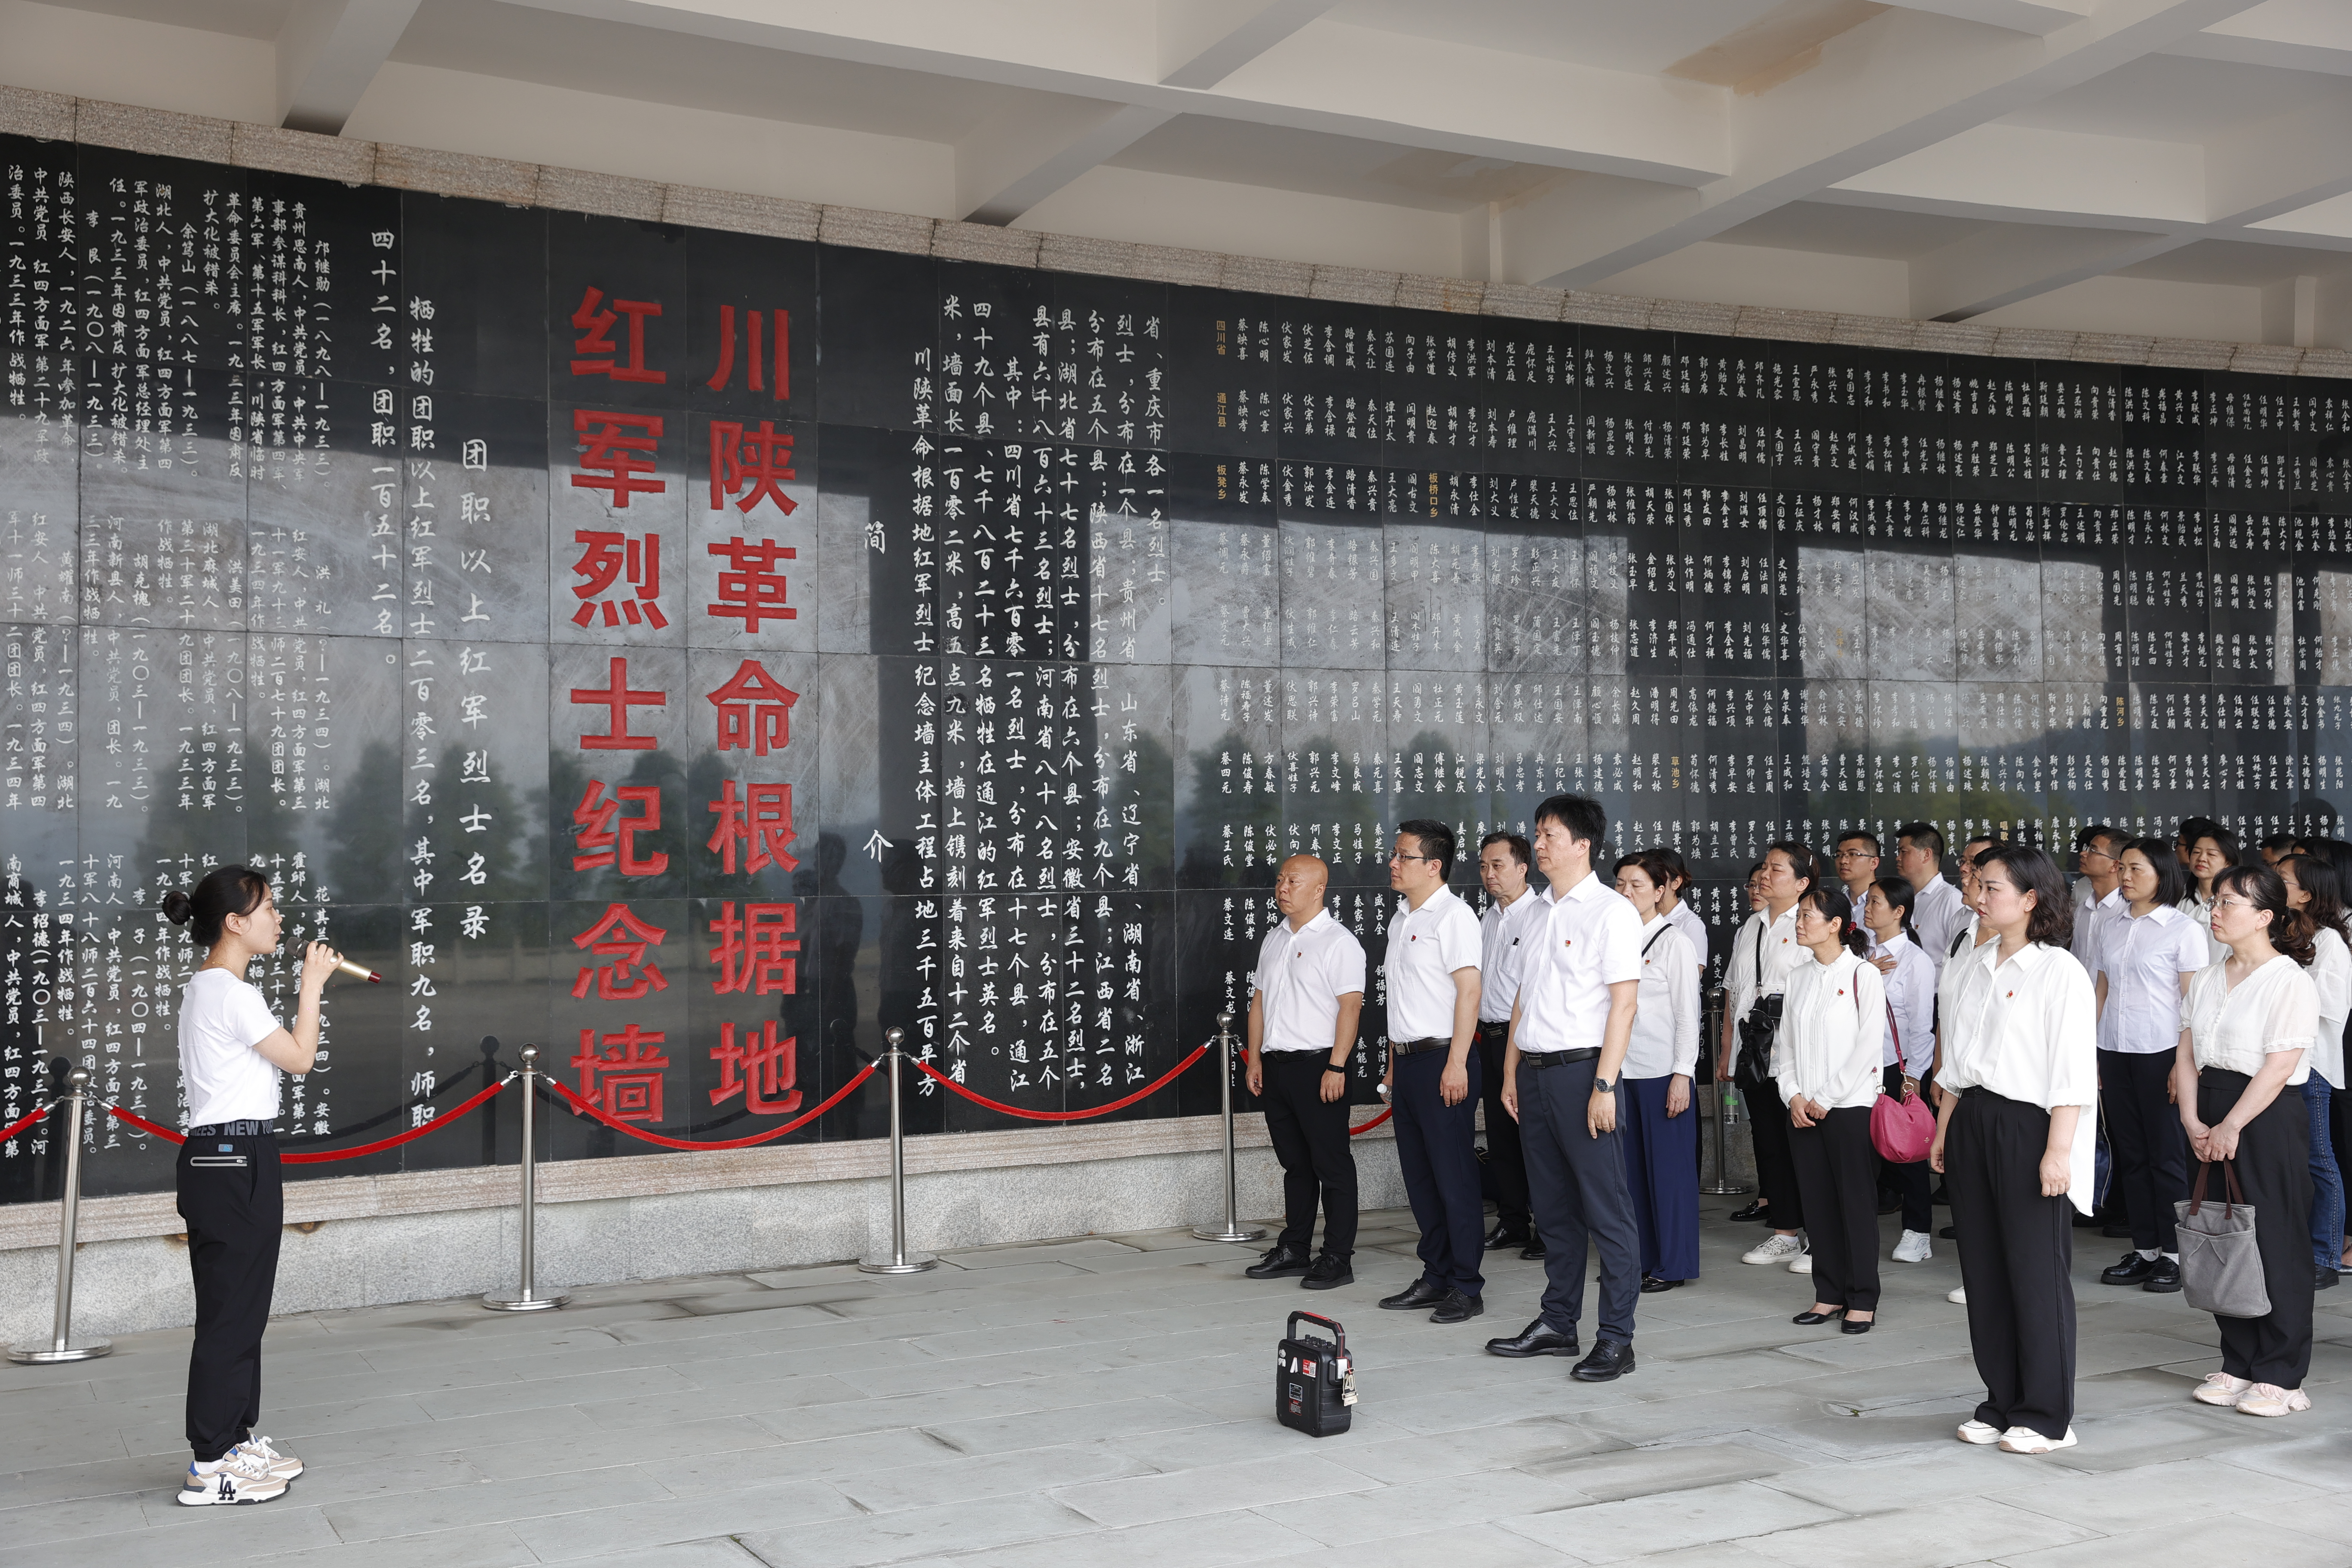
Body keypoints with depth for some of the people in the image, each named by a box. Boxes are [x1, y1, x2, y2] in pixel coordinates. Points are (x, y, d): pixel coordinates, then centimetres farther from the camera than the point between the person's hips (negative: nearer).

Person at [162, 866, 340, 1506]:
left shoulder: (206, 988, 17)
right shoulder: (229, 992, -15)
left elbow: (284, 1049, 20)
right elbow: (300, 1058, -10)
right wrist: (313, 983, -4)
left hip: (218, 1160, 11)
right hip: (236, 1160, -11)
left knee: (241, 1309, 15)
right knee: (231, 1314, -5)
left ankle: (238, 1440, 23)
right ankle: (209, 1467, 0)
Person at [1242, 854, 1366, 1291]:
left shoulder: (1338, 941, -7)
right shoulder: (1273, 940, 16)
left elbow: (1350, 1006, -13)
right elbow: (1259, 1000, 20)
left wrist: (1336, 1067, -20)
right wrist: (1255, 1057, 13)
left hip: (1318, 1064, -7)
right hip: (1276, 1066, 7)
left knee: (1332, 1164, -2)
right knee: (1295, 1162, 14)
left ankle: (1338, 1258, 2)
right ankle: (1294, 1250, 22)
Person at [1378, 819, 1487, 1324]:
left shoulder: (1453, 915, -9)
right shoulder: (1400, 920, 17)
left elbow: (1469, 990, -16)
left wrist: (1456, 1064, -21)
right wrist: (1393, 1063, 18)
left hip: (1442, 1060, -9)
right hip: (1407, 1060, 9)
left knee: (1455, 1178, -5)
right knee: (1420, 1178, 12)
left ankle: (1467, 1288, 1)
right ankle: (1436, 1278, 20)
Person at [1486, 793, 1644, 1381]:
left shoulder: (1610, 911, -8)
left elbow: (1624, 1002, -13)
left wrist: (1605, 1085, -19)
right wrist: (1510, 1072, 15)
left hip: (1582, 1069, -8)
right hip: (1535, 1071, 8)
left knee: (1606, 1210, -3)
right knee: (1553, 1207, 14)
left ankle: (1616, 1338, 2)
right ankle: (1557, 1324, 23)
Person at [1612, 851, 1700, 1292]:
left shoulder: (1673, 943, -4)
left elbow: (1688, 1015, -6)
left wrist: (1683, 1074, -11)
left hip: (1662, 1071, -5)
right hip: (1620, 1069, 5)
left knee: (1668, 1168, 0)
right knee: (1630, 1167, 7)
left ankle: (1672, 1265, 8)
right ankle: (1640, 1258, 17)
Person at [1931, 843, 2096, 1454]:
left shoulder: (2060, 972, -9)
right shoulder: (1970, 966, 12)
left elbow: (2072, 1072, -13)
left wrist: (2059, 1150, -18)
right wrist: (1944, 1129, 16)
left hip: (2029, 1127, -7)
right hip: (1972, 1123, 7)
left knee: (2038, 1271, -2)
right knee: (1983, 1269, 10)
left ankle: (2046, 1416, 9)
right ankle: (2002, 1404, 21)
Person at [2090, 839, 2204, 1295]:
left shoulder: (2183, 929, -3)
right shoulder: (2111, 930, 13)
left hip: (2160, 1052, -5)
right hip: (2113, 1051, 5)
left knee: (2167, 1154, 0)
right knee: (2129, 1153, 8)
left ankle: (2174, 1254, 7)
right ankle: (2144, 1250, 15)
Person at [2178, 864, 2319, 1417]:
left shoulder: (2290, 981, -10)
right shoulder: (2207, 980, 12)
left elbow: (2278, 1068, -16)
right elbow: (2187, 1055, 10)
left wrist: (2231, 1126, -17)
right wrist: (2193, 1122, -3)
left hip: (2268, 1121, -7)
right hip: (2213, 1126, 7)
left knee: (2277, 1245, -2)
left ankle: (2279, 1376, 7)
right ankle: (2238, 1365, 20)